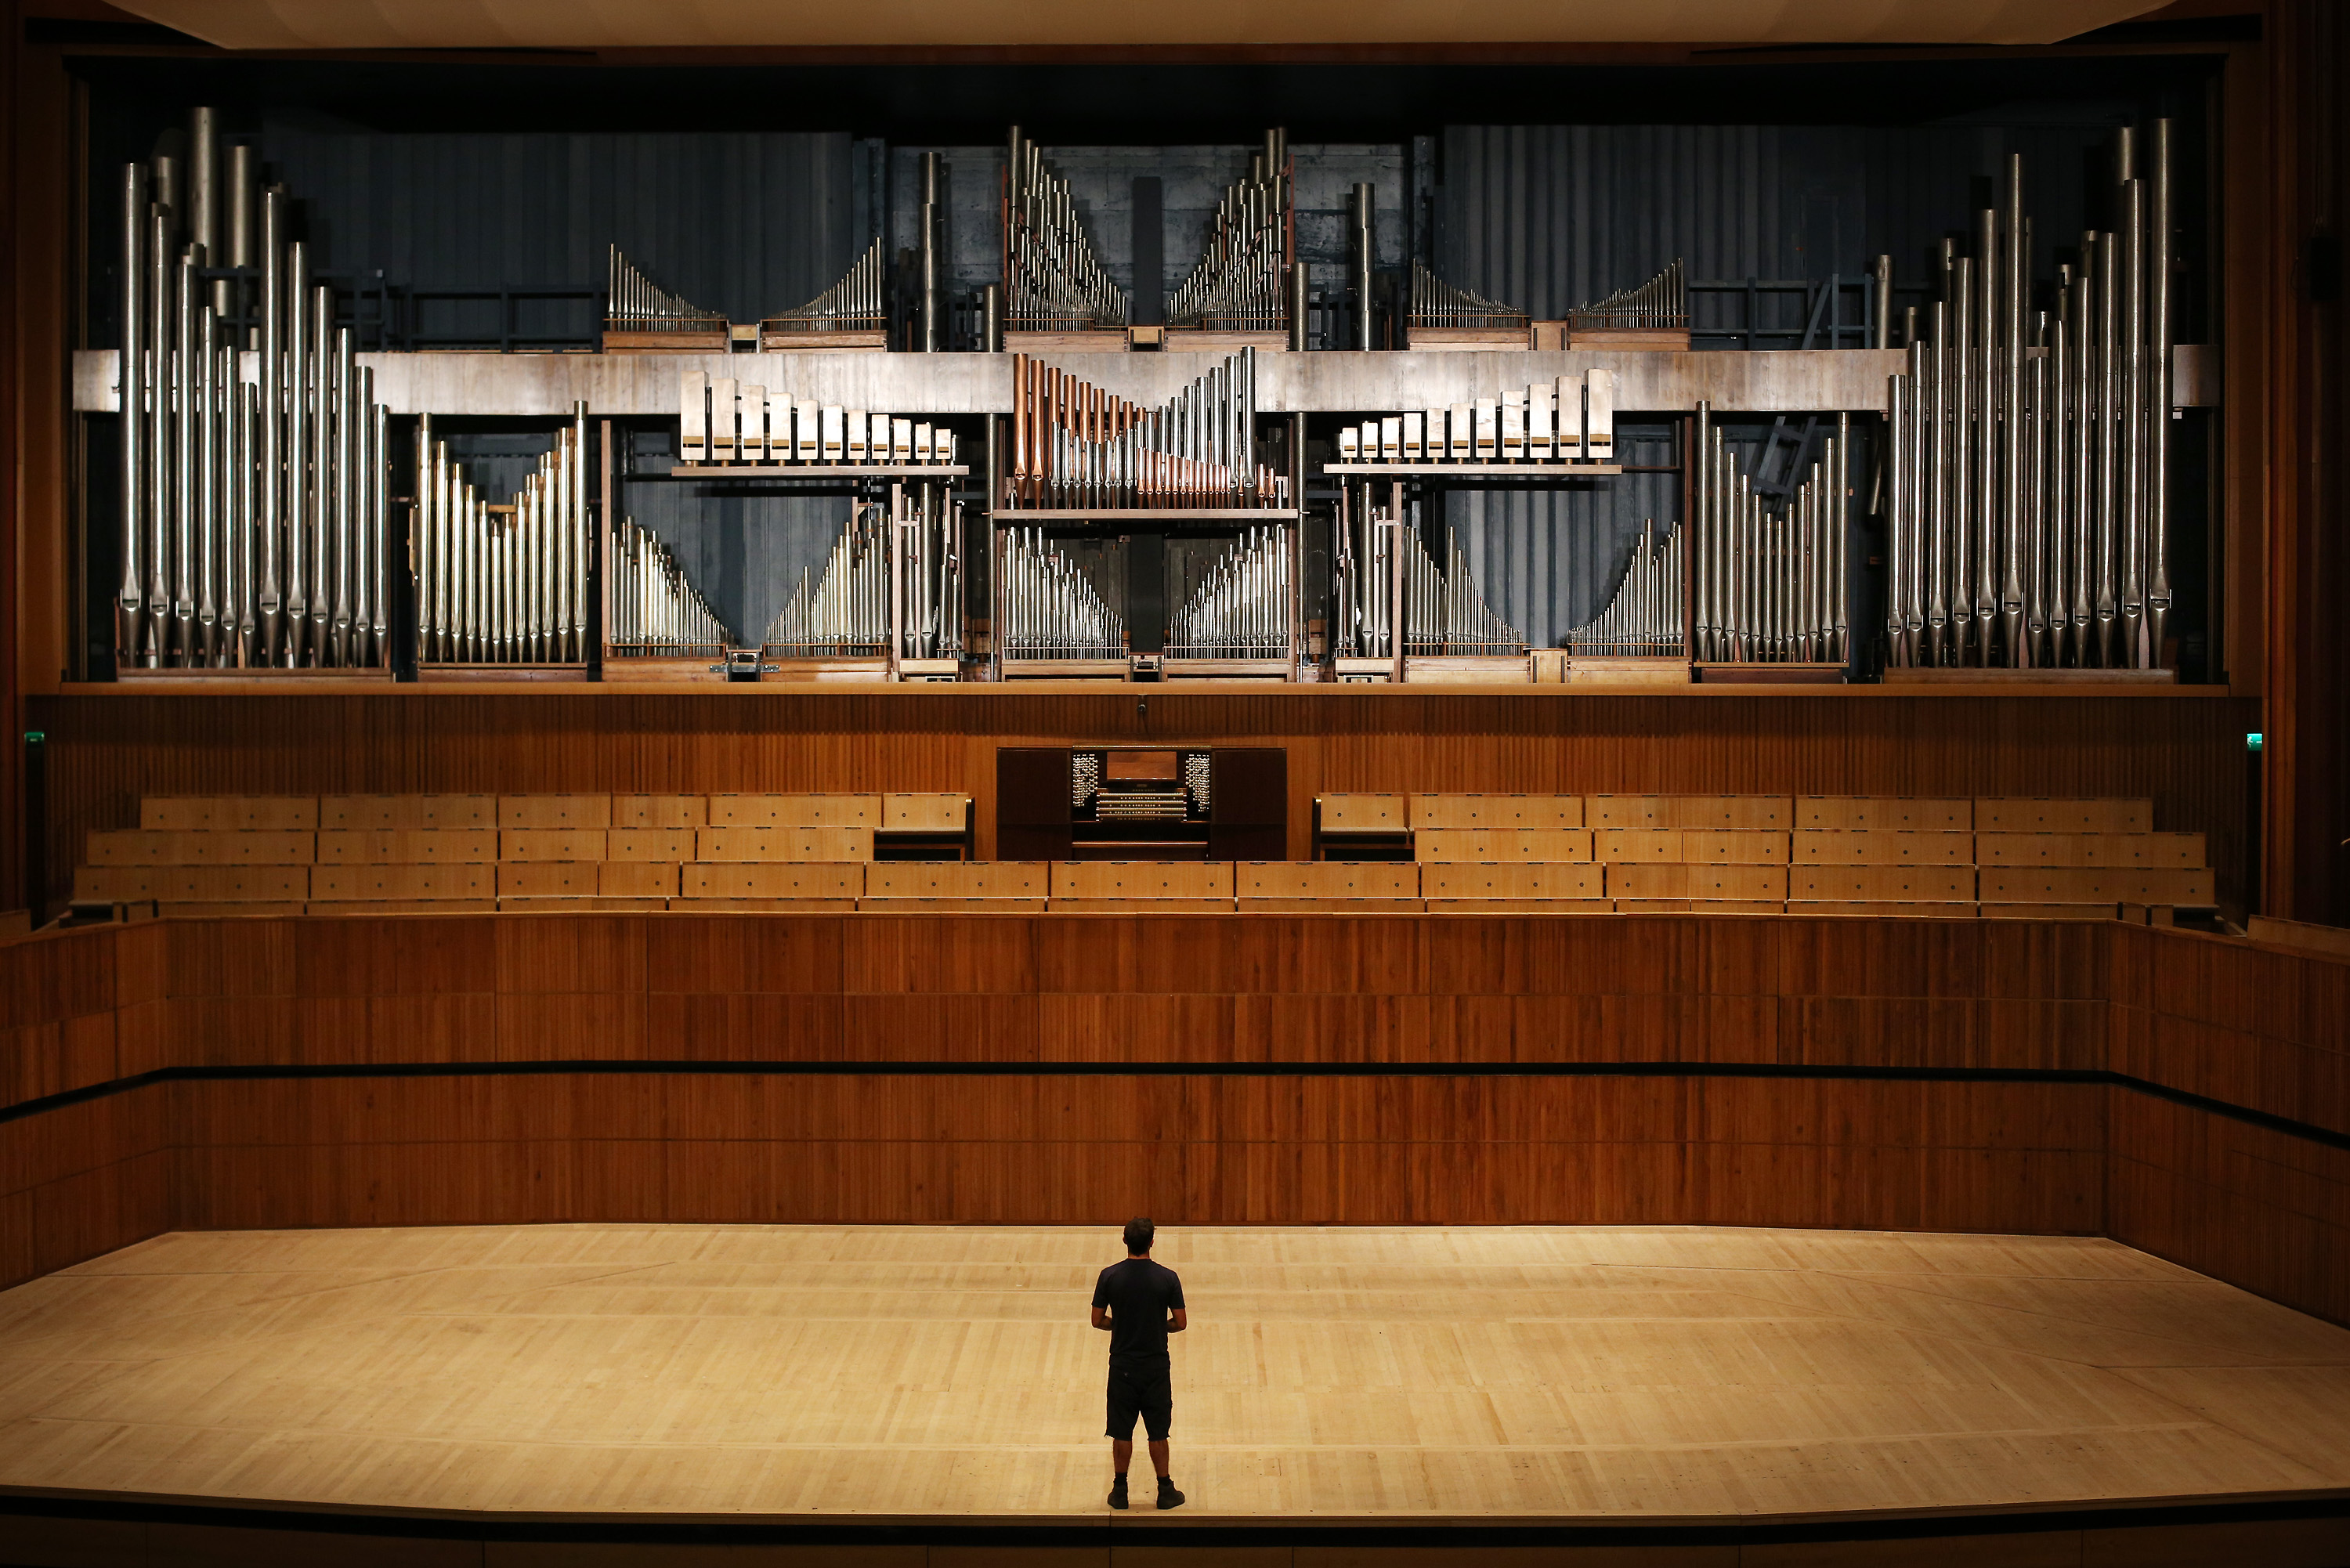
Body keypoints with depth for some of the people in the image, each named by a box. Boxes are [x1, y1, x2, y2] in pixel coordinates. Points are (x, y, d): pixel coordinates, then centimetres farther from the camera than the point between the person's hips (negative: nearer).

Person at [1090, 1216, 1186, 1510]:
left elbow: (1097, 1320, -4)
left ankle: (1120, 1491, 18)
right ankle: (1165, 1491, 18)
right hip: (1156, 1367, 0)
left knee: (1122, 1433, 11)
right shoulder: (1167, 1278, -10)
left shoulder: (1109, 1276, -9)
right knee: (1158, 1433, 11)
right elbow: (1179, 1323, -5)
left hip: (1122, 1366, 0)